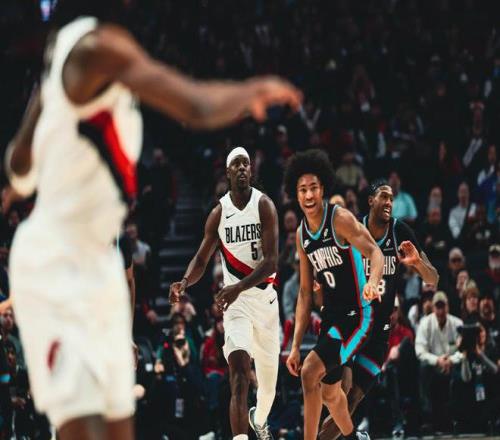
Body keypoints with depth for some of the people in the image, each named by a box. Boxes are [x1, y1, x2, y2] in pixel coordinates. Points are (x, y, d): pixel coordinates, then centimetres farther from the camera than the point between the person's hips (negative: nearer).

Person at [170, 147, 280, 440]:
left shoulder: (264, 206, -8)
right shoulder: (219, 213, 0)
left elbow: (272, 261, -16)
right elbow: (202, 259, 6)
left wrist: (239, 287, -30)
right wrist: (185, 282, -16)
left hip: (266, 297, 0)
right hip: (236, 299, 0)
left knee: (269, 379, 16)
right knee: (239, 372, -21)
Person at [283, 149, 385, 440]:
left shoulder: (340, 219, -14)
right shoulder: (302, 234, 8)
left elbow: (375, 252, -26)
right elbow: (306, 293, 12)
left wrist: (373, 282, -49)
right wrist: (296, 346, 10)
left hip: (356, 315, -8)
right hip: (331, 316, 8)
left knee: (310, 373, -21)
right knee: (329, 392, 20)